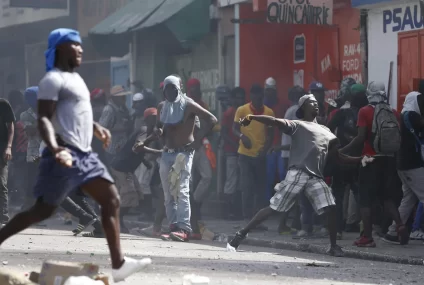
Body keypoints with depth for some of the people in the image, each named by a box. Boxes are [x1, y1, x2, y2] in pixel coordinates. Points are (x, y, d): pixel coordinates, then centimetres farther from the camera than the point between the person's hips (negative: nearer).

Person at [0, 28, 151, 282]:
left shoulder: (75, 77, 18)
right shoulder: (54, 80, -11)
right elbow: (44, 119, -21)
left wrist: (95, 127, 29)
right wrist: (54, 148, -35)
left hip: (85, 154, 9)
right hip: (66, 154, -9)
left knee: (112, 199, 1)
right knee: (44, 210, -7)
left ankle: (118, 264, -2)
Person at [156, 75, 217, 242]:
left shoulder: (188, 105, -8)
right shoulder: (162, 107, 12)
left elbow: (211, 119, -11)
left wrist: (198, 140, -15)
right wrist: (159, 132, -2)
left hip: (184, 153, -7)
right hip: (167, 153, 7)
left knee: (182, 191, -18)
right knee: (168, 194, 5)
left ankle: (184, 229, -25)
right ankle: (173, 228, 8)